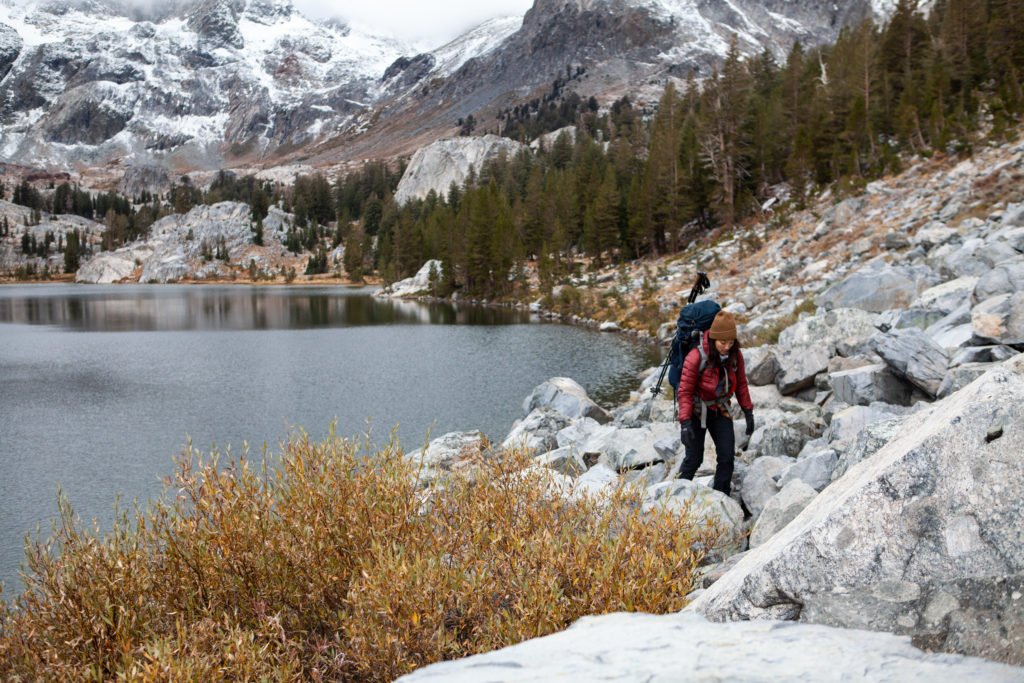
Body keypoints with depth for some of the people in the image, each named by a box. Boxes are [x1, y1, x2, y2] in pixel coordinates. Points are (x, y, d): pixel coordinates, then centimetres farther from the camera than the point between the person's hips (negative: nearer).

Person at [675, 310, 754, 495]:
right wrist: (685, 423, -27)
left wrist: (748, 413, 3)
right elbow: (684, 391, -22)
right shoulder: (696, 357, -28)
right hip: (696, 409, -4)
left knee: (727, 455, -5)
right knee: (694, 457, 1)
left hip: (719, 409, 4)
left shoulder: (735, 354, -12)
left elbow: (740, 384, 3)